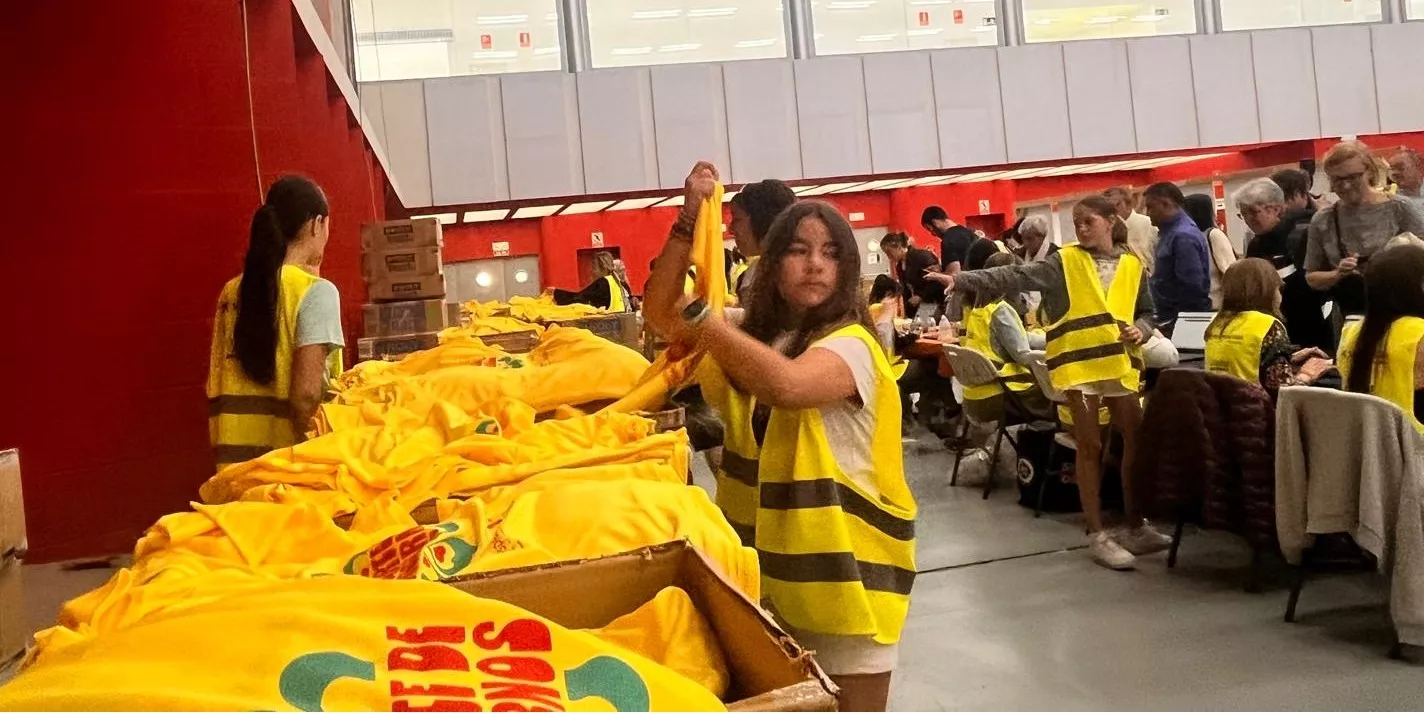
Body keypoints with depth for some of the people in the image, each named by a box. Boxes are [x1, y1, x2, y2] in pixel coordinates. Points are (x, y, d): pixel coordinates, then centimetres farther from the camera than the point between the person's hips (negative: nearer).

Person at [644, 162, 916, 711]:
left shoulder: (850, 344, -16)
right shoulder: (751, 329, 6)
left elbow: (786, 383, -36)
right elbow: (660, 314, 2)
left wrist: (700, 315, -26)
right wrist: (689, 219, -7)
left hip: (842, 565, -6)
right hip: (762, 555, 7)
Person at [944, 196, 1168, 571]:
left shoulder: (1132, 265, 8)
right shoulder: (1065, 261, 1)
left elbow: (1147, 311, 16)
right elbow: (1016, 276, -7)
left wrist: (1140, 330, -8)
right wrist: (961, 280, -17)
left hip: (1121, 363, 3)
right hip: (1079, 363, -3)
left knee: (1137, 441, 7)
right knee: (1090, 447, 2)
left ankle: (1135, 526, 22)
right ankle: (1097, 534, 9)